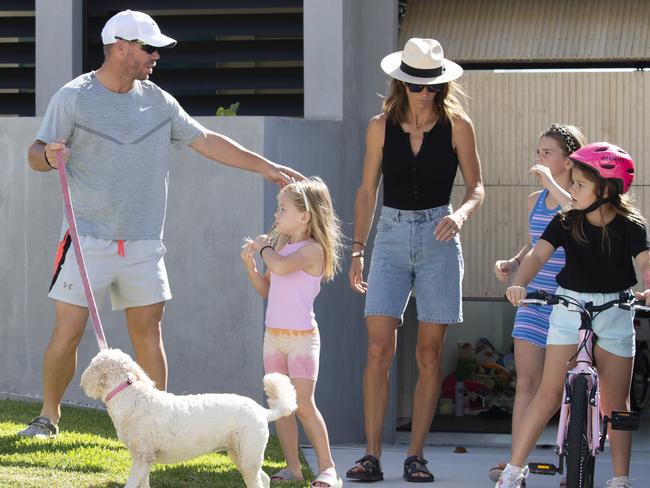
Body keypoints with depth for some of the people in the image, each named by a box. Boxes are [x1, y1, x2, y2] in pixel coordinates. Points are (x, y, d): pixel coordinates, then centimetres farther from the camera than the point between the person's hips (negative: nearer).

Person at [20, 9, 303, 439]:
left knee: (149, 336, 1)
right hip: (88, 239, -4)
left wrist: (266, 167, 13)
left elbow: (207, 141, 15)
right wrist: (48, 156, -28)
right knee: (67, 333, -5)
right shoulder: (74, 98, -3)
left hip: (143, 244, 4)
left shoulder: (157, 101, 10)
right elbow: (37, 155, -3)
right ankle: (49, 416, 12)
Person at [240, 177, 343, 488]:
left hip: (302, 337, -8)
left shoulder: (313, 249, -13)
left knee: (303, 404, -11)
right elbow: (266, 289, 19)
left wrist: (264, 247, -12)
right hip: (273, 335, 8)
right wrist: (249, 263, 4)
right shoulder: (281, 245, 12)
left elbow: (281, 266, -30)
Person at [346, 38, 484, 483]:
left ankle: (416, 455, 7)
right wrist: (358, 250, 7)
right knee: (379, 349, -9)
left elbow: (476, 188, 3)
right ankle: (372, 455, -9)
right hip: (392, 237, 1)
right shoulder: (381, 127, 4)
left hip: (438, 238, -1)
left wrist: (460, 215, -19)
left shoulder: (457, 126, -1)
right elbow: (367, 191, 11)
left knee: (430, 354, 1)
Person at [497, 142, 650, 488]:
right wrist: (519, 283, -38)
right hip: (570, 307, 0)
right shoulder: (566, 222, -6)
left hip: (615, 312, 0)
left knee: (616, 401, 4)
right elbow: (538, 254, -17)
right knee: (549, 393, -5)